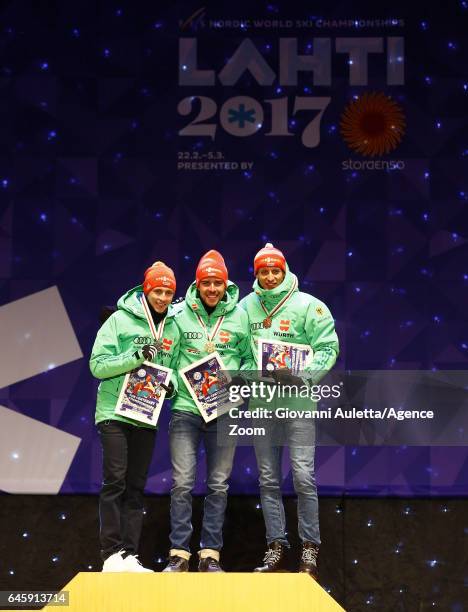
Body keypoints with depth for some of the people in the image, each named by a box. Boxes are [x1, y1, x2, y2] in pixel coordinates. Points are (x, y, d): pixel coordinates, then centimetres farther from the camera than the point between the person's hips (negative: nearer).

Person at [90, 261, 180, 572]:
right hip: (115, 412, -4)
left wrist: (171, 384, -5)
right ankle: (112, 553, -9)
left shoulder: (174, 328, 9)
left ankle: (129, 554, 6)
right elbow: (98, 364, -9)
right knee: (115, 480, -10)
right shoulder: (121, 320, -4)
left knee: (136, 487, 5)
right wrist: (137, 356, -20)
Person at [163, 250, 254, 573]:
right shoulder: (180, 314, 1)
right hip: (186, 409, -1)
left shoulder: (240, 317, 4)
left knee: (219, 485, 5)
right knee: (182, 483, -5)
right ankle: (179, 554, 3)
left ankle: (210, 555, 13)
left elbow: (250, 359, 10)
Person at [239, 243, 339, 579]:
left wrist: (300, 375, -19)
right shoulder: (246, 306, 8)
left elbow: (328, 348, -7)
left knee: (303, 476, -7)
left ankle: (310, 547, 3)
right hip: (260, 400, 4)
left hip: (297, 399, -4)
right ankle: (277, 546, 15)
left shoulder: (307, 305, -3)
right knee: (268, 479, 7)